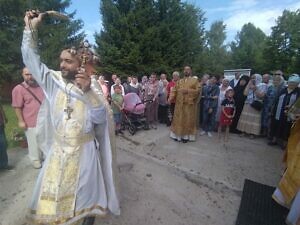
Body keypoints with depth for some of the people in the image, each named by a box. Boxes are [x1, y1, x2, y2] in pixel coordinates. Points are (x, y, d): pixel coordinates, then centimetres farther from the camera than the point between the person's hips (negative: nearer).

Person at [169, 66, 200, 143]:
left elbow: (198, 90, -5)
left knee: (188, 120, 3)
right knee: (179, 119, 7)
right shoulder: (179, 81, 15)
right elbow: (174, 90, 4)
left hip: (189, 103, -2)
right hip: (179, 103, 3)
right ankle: (177, 134, 18)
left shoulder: (195, 80, 6)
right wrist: (171, 98, -13)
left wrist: (188, 91, -16)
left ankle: (186, 136, 15)